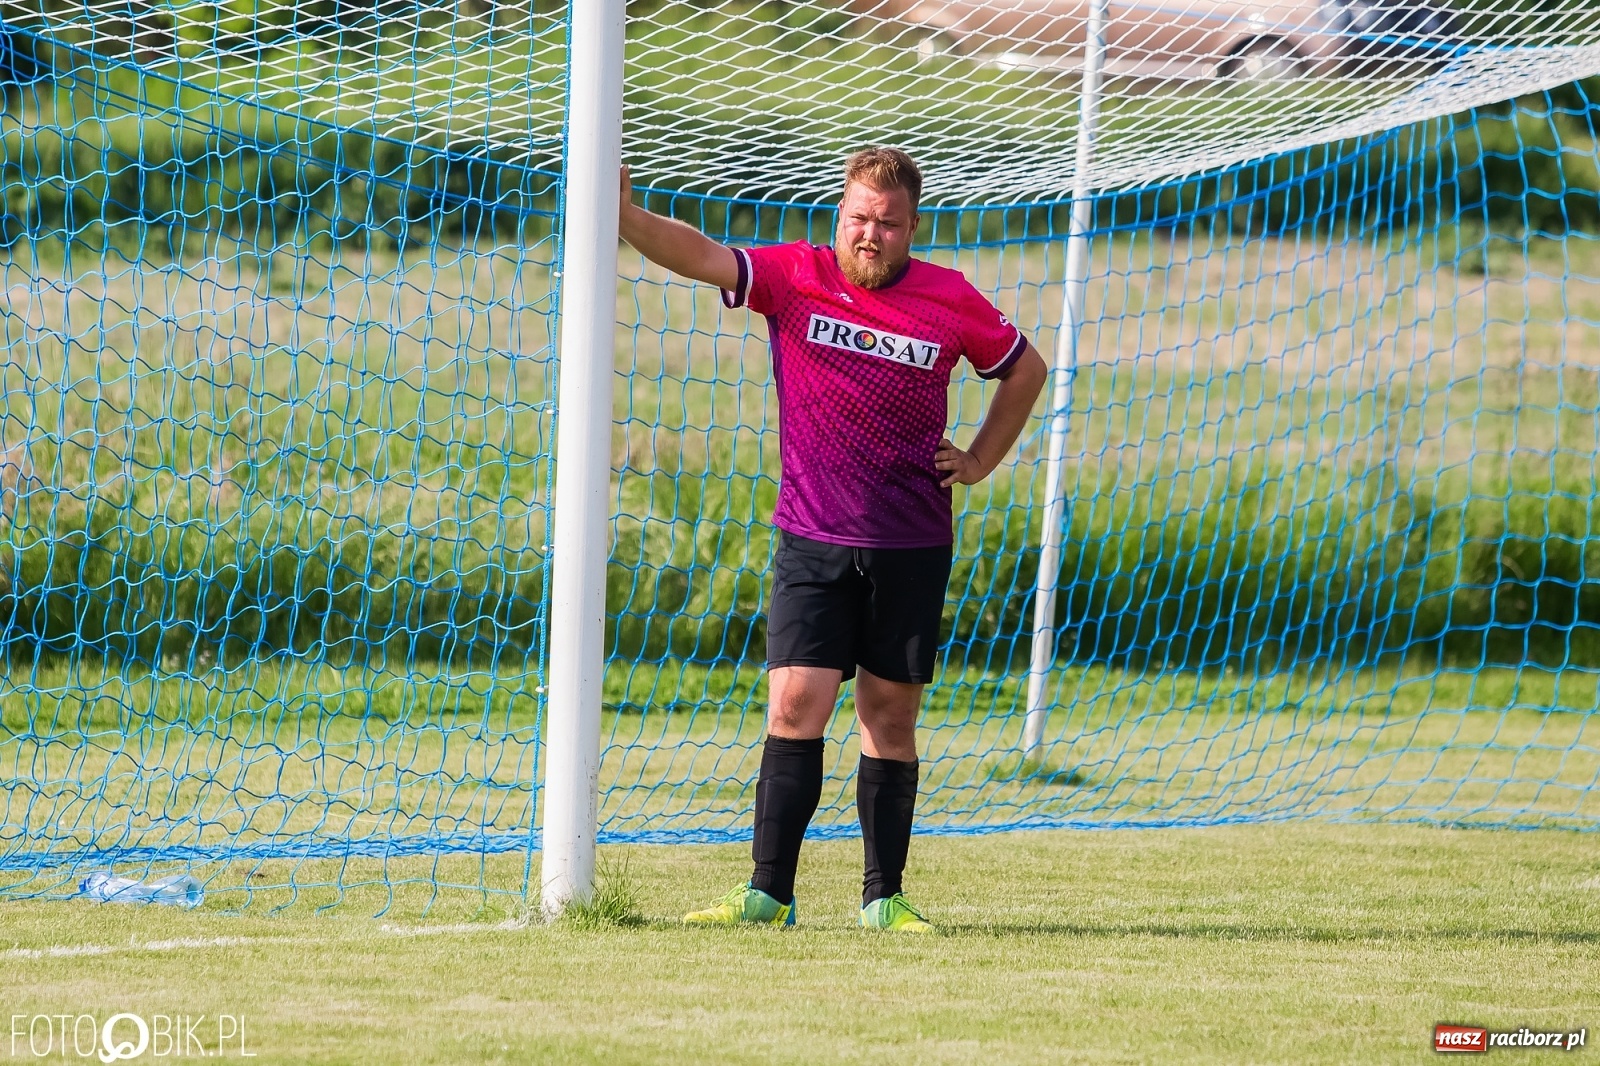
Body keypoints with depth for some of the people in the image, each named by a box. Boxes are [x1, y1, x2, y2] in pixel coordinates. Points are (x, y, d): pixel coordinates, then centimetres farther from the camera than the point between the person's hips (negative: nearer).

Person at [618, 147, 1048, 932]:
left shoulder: (951, 301, 1)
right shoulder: (794, 277, -2)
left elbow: (1026, 370, 16)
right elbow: (702, 257, -16)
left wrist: (978, 463, 9)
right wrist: (626, 216, -33)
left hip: (911, 549, 1)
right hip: (813, 542, -1)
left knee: (890, 714, 6)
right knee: (795, 705, -9)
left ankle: (885, 897, 13)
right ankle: (769, 893, -6)